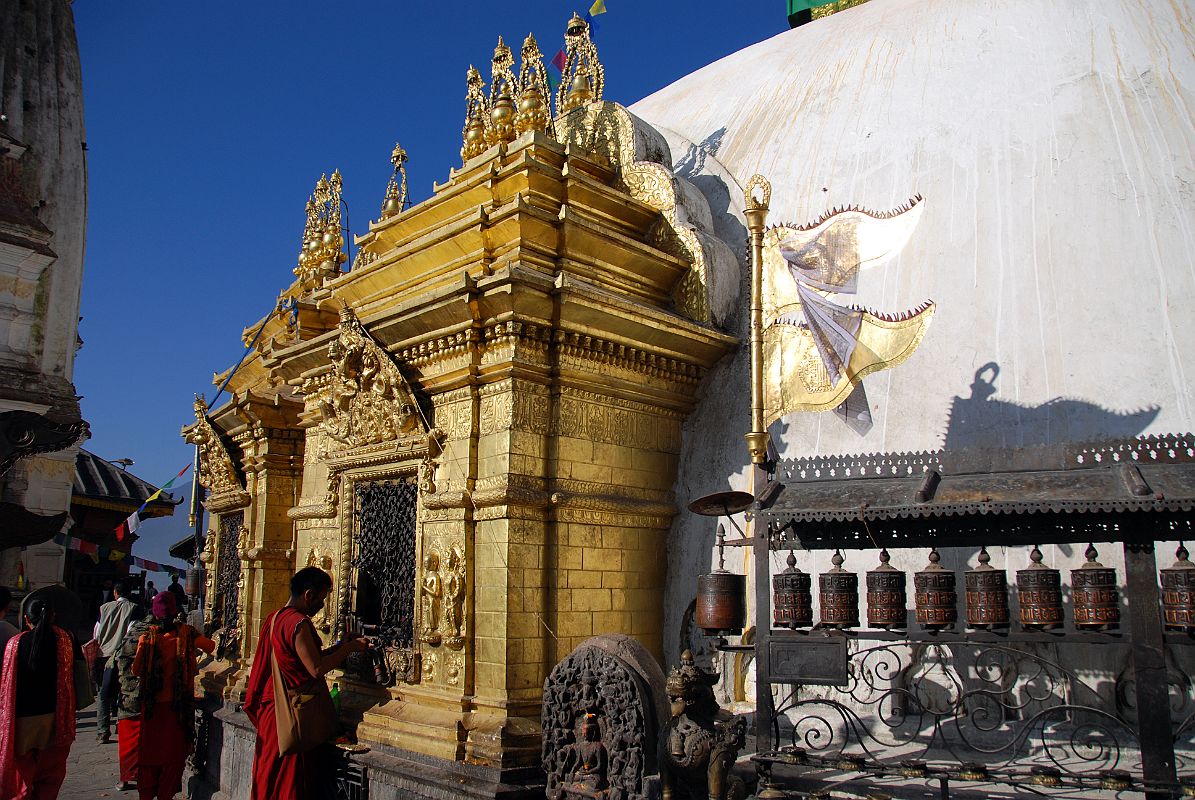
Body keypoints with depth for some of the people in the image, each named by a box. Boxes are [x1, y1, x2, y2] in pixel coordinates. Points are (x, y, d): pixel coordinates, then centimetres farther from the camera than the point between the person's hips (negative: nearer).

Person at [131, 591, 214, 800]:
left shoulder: (147, 637, -11)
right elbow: (211, 646, 5)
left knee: (150, 749, 15)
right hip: (178, 704, 0)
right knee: (174, 751, 12)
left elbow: (136, 670, -4)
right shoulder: (187, 633, -10)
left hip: (152, 703, 1)